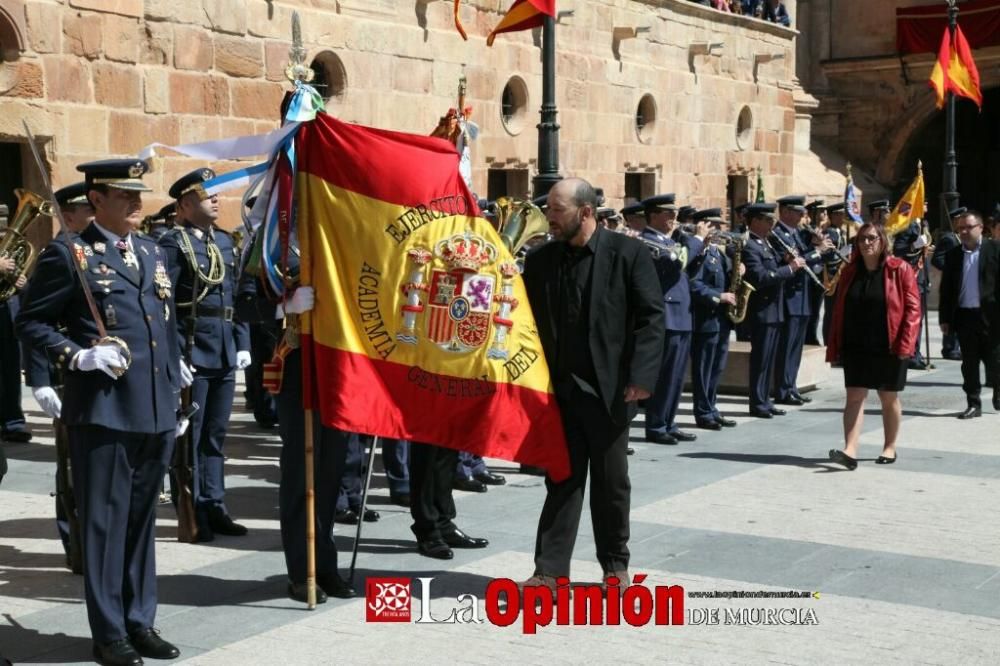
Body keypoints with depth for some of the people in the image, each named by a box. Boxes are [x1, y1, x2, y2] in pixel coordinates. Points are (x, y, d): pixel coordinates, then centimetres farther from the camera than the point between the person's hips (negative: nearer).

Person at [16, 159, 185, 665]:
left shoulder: (152, 253, 17)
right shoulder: (69, 253, -3)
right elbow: (31, 322, -3)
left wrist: (175, 389, 18)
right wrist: (77, 357, -17)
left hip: (156, 411, 6)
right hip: (102, 411, -6)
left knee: (142, 519, 13)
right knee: (105, 520, 1)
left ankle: (140, 622, 24)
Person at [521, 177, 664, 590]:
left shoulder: (627, 253, -5)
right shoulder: (540, 260, 6)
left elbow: (651, 316, -7)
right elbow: (528, 320, 7)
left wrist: (641, 376, -15)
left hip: (609, 387, -2)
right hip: (558, 387, 3)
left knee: (611, 481, 9)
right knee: (562, 478, 4)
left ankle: (615, 565, 25)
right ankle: (550, 570, 7)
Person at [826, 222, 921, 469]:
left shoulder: (900, 269, -5)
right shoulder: (850, 272, 7)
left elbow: (912, 307, -8)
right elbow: (839, 309, 10)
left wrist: (905, 342, -17)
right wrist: (835, 345, 5)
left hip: (888, 347, -3)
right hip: (856, 346, 3)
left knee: (889, 398, 10)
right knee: (854, 396, -6)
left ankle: (890, 448, 24)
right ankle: (850, 451, -14)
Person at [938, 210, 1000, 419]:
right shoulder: (953, 255, 8)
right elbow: (946, 289, 9)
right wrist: (945, 318, 5)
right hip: (964, 316, 3)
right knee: (969, 364, 6)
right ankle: (973, 404, 13)